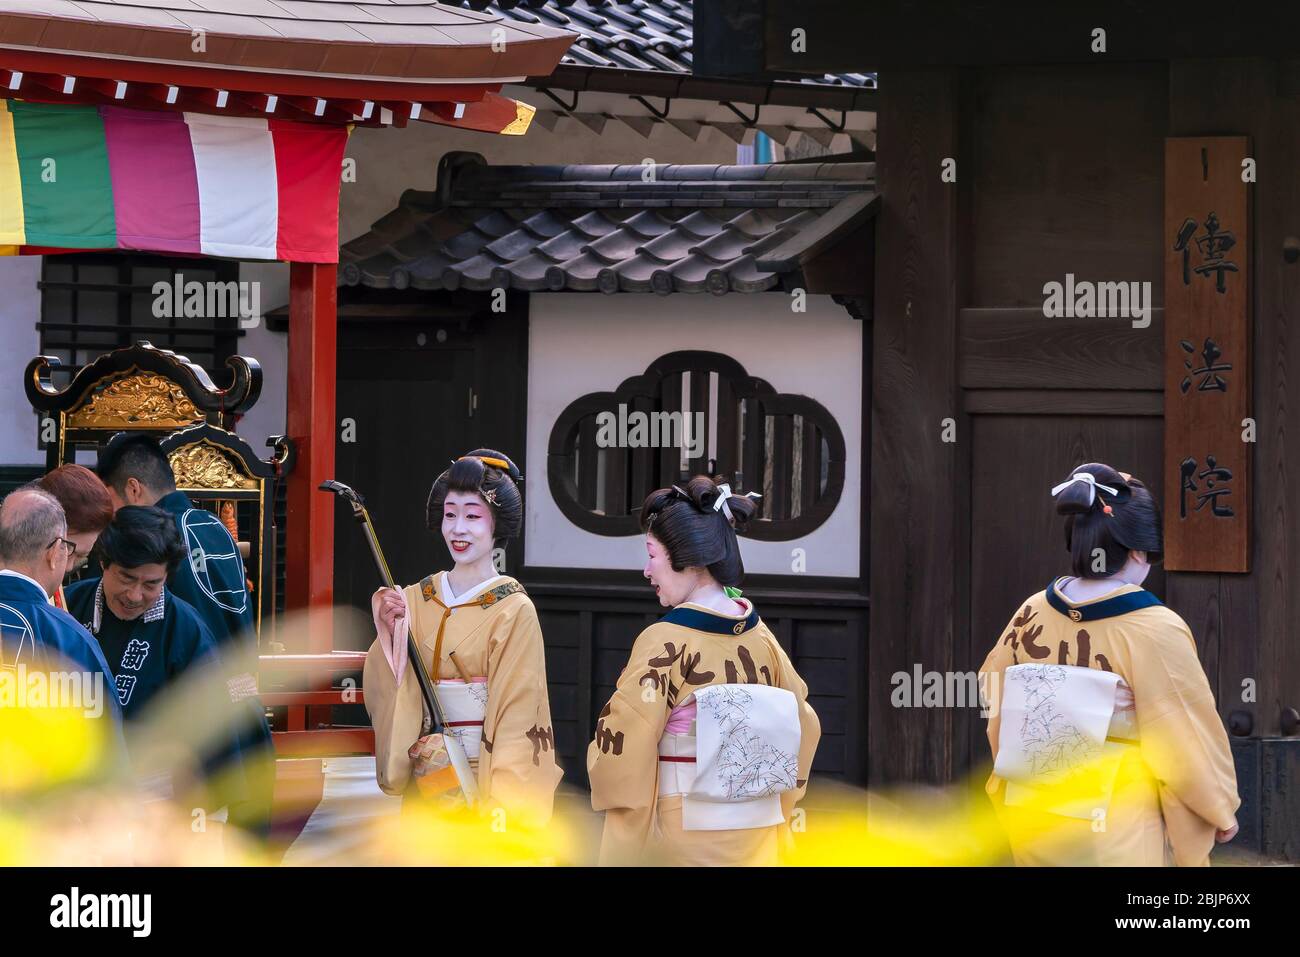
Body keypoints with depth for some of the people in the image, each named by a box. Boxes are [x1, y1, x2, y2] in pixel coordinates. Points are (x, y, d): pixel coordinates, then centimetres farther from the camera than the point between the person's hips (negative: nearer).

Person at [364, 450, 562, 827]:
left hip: (485, 780, -4)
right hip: (423, 784, 4)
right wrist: (390, 633, -13)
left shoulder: (514, 612, -6)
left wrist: (500, 804, -16)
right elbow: (383, 696, 3)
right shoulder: (415, 601, 6)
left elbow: (518, 716, -9)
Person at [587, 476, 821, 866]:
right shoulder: (761, 638, 2)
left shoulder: (665, 643, -16)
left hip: (677, 838, -6)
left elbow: (621, 744, -17)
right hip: (753, 839, 6)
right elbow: (805, 727, 10)